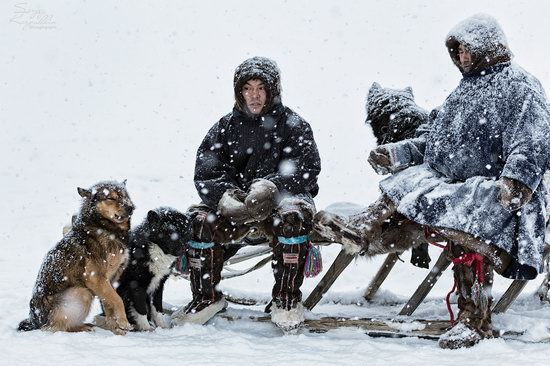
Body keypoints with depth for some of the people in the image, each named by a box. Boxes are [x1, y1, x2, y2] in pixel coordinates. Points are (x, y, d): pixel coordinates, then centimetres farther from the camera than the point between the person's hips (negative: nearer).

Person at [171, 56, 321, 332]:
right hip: (234, 208, 3)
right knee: (198, 219, -21)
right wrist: (225, 196, -22)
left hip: (280, 201, -3)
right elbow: (206, 174, 0)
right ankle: (206, 296, -3)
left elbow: (307, 170, -10)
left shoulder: (293, 126, 3)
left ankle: (287, 297, -19)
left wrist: (270, 186, -28)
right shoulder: (225, 128, 10)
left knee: (292, 215, -35)